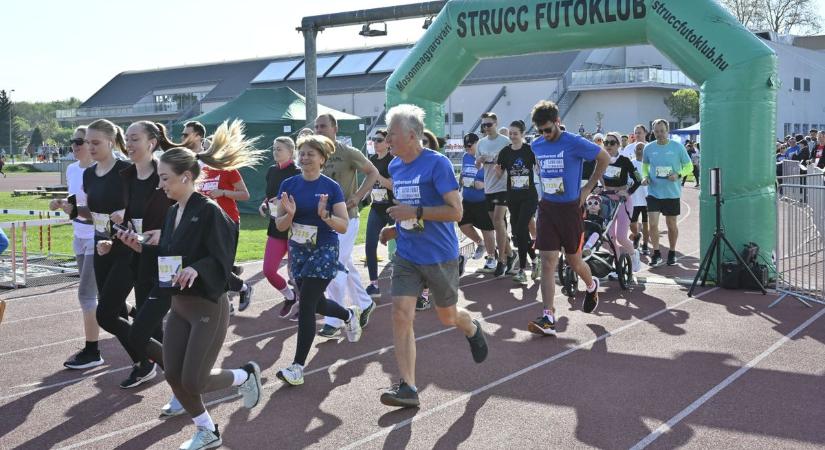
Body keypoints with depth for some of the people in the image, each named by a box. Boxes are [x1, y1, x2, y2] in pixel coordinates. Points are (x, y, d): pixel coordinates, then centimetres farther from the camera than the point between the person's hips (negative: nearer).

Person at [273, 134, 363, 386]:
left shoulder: (331, 187, -9)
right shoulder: (289, 185, 1)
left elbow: (344, 226, -9)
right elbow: (280, 226, 2)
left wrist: (325, 215, -27)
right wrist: (289, 214, -19)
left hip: (324, 251, -5)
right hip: (298, 251, 5)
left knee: (306, 307, -11)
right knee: (317, 304, 19)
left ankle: (298, 367, -4)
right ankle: (350, 314, 51)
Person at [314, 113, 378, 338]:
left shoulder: (348, 153, -12)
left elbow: (373, 172, -6)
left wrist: (357, 197, -15)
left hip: (345, 218, -7)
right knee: (345, 265, 16)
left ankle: (334, 321, -1)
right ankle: (365, 304, 33)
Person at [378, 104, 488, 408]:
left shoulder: (437, 164, -16)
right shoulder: (394, 167, 6)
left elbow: (455, 212, -20)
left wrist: (415, 213, -26)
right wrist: (397, 229, 8)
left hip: (439, 256, -5)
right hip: (406, 255, 5)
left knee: (447, 317, 12)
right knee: (401, 314, -9)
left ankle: (472, 329, 49)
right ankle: (407, 387, -5)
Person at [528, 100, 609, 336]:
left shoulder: (575, 143, -13)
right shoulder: (537, 145, 3)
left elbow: (604, 158, -2)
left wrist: (588, 188, -2)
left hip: (570, 208, -4)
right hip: (547, 208, 4)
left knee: (573, 261, 9)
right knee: (547, 262, -5)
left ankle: (592, 286, 44)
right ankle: (548, 318, -7)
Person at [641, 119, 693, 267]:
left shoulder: (678, 147, -6)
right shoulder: (648, 148, 1)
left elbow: (689, 166, 2)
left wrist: (678, 175, -17)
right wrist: (645, 176, -4)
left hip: (672, 192, -1)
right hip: (654, 192, 1)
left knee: (672, 224, 11)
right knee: (653, 224, -8)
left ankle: (672, 253, 28)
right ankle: (656, 253, 7)